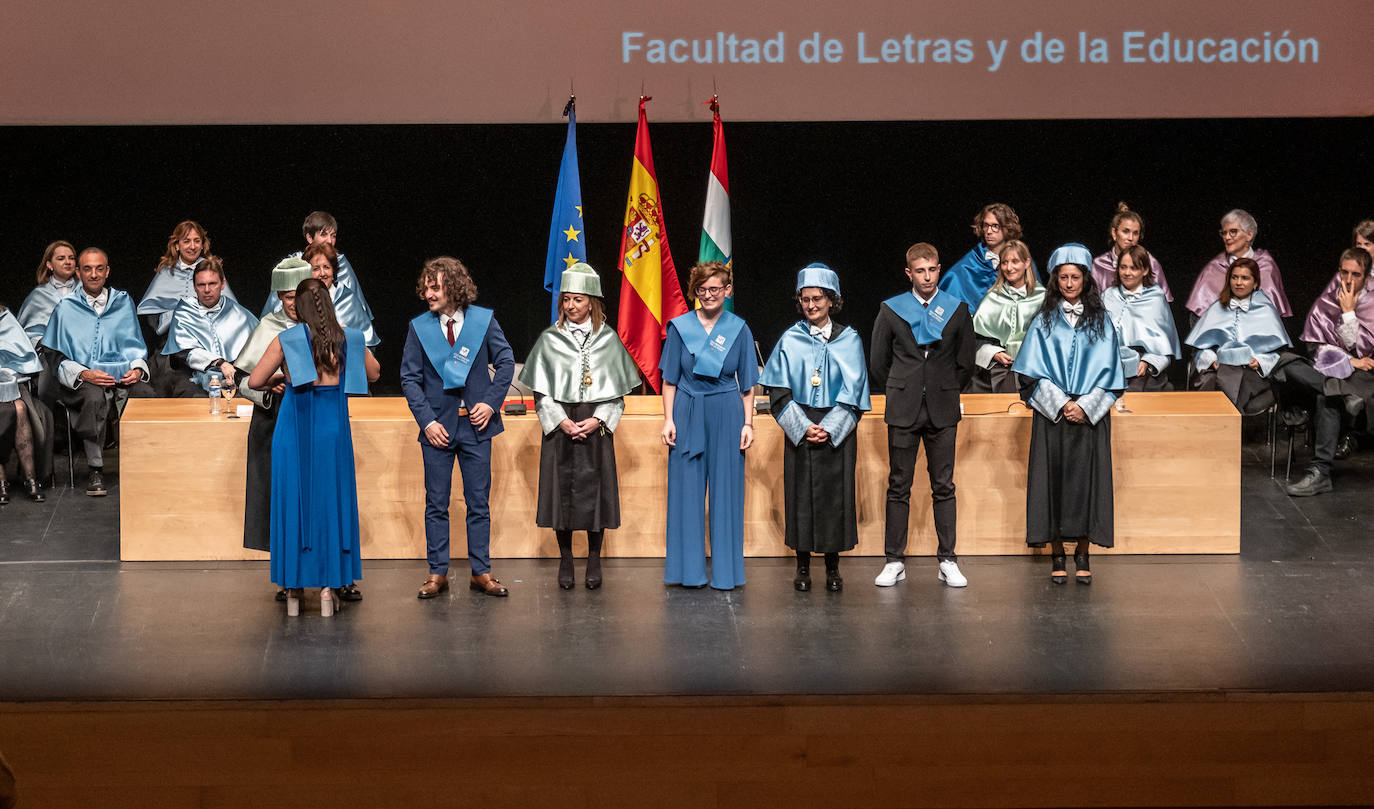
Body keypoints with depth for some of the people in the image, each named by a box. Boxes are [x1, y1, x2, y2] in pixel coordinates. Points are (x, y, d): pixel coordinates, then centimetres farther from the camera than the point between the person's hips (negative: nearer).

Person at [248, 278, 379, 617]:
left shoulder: (286, 340, -6)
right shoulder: (349, 339, 1)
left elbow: (254, 381, -4)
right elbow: (374, 374, 17)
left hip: (295, 427, -1)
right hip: (334, 427, 1)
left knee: (293, 502, 6)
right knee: (331, 501, 7)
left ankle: (294, 588, 8)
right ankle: (328, 584, 5)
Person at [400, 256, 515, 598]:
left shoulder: (484, 320, -1)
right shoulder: (419, 328, 0)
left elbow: (505, 362, 5)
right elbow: (410, 378, 1)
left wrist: (491, 403, -6)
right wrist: (427, 420, -8)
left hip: (475, 424, 0)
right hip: (438, 426, 0)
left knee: (479, 502, 5)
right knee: (436, 504, 4)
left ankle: (481, 573, 12)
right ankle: (437, 573, 12)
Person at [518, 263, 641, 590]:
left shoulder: (608, 340, 4)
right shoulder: (550, 340, 4)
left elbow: (617, 390, 3)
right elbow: (540, 391, 3)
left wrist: (596, 420, -10)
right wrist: (561, 421, -10)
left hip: (596, 425, 0)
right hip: (559, 425, 0)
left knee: (595, 489, -1)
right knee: (562, 489, -1)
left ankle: (594, 563, 9)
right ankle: (565, 562, 9)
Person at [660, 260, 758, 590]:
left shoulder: (739, 330, 4)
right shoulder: (680, 327, 3)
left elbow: (747, 385, 6)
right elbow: (670, 380, 5)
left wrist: (748, 423, 0)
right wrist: (669, 420, -2)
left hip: (726, 416, 0)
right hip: (688, 415, 0)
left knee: (726, 491, 2)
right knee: (687, 491, 2)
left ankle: (725, 571, 9)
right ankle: (689, 570, 10)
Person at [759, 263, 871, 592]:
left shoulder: (848, 340, 3)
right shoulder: (790, 340, 4)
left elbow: (852, 392, -1)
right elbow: (779, 392, 1)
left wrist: (829, 428, -11)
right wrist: (803, 427, -11)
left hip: (837, 432, 0)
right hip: (800, 430, 0)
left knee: (835, 494, 0)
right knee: (801, 494, 0)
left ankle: (833, 567, 8)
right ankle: (803, 567, 8)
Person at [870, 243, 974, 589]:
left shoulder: (957, 310, 5)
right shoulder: (891, 310, 4)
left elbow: (965, 362, 12)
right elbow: (878, 362, 10)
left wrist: (946, 392, 11)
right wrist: (901, 392, 11)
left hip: (942, 412, 0)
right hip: (903, 411, 0)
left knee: (943, 487, 2)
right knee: (898, 487, 2)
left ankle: (948, 561, 5)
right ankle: (894, 561, 5)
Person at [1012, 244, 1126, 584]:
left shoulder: (1101, 322, 7)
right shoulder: (1045, 322, 5)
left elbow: (1108, 371, 2)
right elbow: (1034, 372, 0)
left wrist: (1085, 406, -10)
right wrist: (1060, 404, -11)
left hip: (1090, 413, 0)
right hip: (1051, 413, 0)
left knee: (1086, 477, -2)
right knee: (1054, 477, -2)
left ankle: (1083, 555, 6)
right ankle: (1057, 556, 4)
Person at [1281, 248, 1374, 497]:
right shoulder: (1328, 299, 8)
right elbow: (1318, 344, 3)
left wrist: (1348, 312, -12)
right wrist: (1349, 361, -12)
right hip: (1330, 369, 5)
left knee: (1326, 396, -38)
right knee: (1289, 367, -27)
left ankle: (1320, 472, -38)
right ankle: (1348, 394, -39)